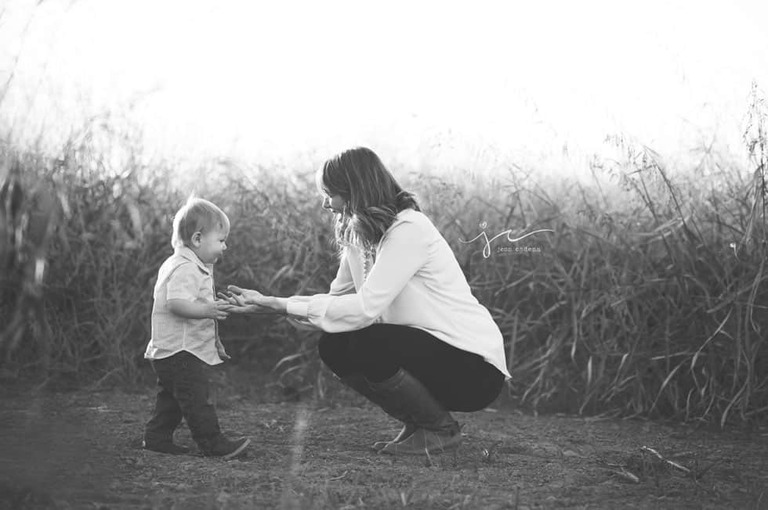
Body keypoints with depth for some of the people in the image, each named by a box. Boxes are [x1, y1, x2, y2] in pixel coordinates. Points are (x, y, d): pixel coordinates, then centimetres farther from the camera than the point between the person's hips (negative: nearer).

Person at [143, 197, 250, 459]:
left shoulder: (191, 266, 17)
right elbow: (176, 303, -32)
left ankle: (156, 437, 23)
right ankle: (213, 442, -5)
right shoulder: (185, 269, -20)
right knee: (197, 398, -7)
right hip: (181, 351, -11)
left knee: (171, 396, 17)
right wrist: (207, 310, -41)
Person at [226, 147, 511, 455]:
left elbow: (365, 307, -28)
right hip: (423, 350, 8)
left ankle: (442, 429, -4)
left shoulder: (409, 230, -20)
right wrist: (269, 303, -2)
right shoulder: (358, 237, 8)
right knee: (333, 347, -5)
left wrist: (282, 305, -24)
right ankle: (417, 424, 10)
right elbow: (336, 300, 10)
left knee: (365, 344, -26)